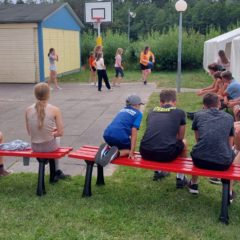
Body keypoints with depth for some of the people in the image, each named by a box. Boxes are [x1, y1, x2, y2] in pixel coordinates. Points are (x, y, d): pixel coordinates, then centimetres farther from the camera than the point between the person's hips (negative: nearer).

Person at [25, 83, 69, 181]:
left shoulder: (28, 110, -7)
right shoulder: (55, 110, -16)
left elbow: (29, 132, 4)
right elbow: (60, 133, -14)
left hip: (35, 148, 3)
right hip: (49, 147, -3)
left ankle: (56, 172, 47)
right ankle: (56, 171, 47)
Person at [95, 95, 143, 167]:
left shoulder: (122, 110, 27)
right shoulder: (138, 114, 9)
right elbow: (134, 132, -3)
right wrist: (132, 151, -5)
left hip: (107, 134, 6)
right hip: (120, 136, -6)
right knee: (129, 150, 21)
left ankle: (106, 148, 0)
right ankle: (116, 153, -12)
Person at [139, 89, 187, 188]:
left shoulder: (152, 112, 18)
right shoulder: (180, 112, 10)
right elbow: (180, 137, 20)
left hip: (145, 153, 4)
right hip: (166, 154, -3)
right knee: (183, 143, 28)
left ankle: (157, 171, 46)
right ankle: (180, 178, 32)